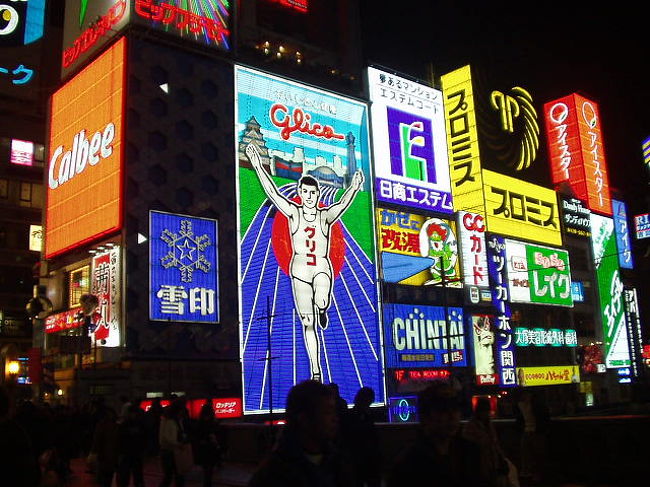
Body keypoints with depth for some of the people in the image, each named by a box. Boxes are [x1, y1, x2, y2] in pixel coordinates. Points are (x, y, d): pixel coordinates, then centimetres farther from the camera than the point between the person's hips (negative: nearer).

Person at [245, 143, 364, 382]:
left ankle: (322, 310, 6)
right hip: (299, 269, 1)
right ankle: (316, 371, 14)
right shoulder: (293, 213, 1)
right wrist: (258, 166, -17)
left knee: (321, 302, -34)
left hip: (322, 267, -1)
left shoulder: (326, 216, -1)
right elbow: (272, 192, -8)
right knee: (307, 323, 3)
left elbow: (343, 203, -19)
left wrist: (354, 188, -38)